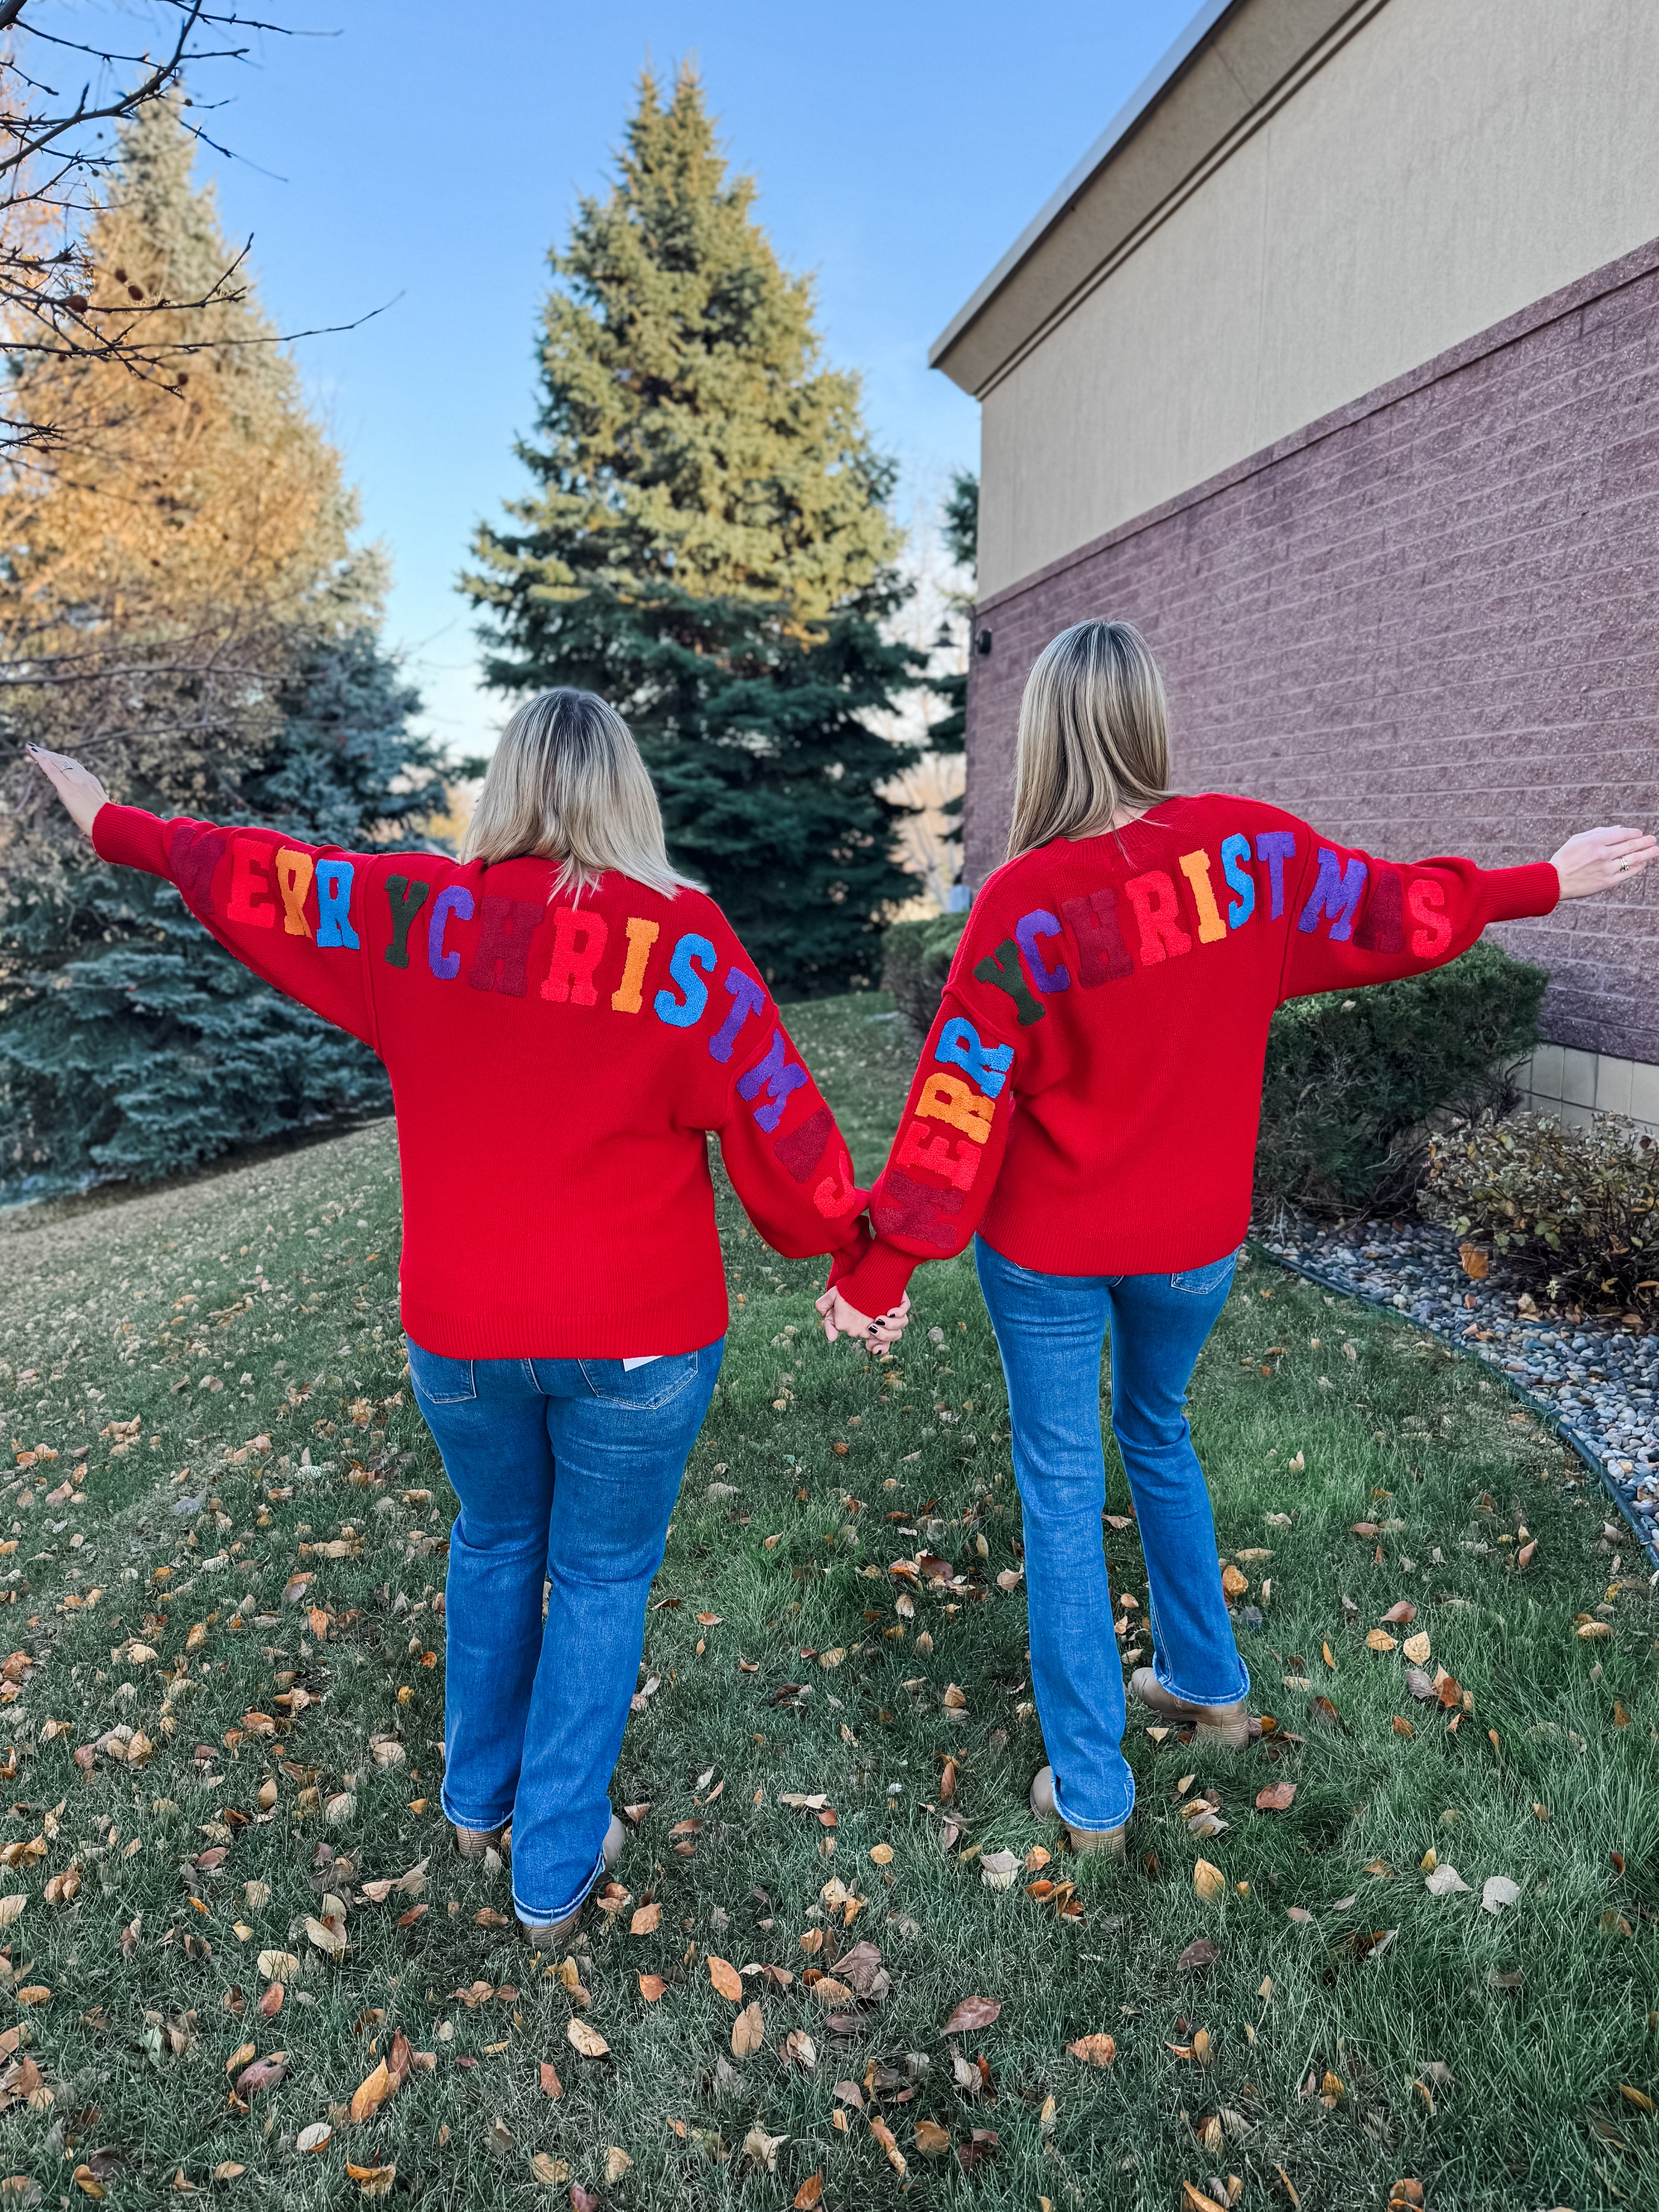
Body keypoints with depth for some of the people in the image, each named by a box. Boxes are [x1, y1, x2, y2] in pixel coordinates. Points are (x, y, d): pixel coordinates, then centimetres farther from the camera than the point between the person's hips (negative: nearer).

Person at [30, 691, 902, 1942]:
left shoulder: (417, 915, -5)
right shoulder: (682, 938, -13)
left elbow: (252, 876, 9)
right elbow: (779, 1116, -10)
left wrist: (120, 828, 27)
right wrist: (850, 1241, 5)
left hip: (461, 1334, 3)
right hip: (639, 1336, -3)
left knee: (495, 1545, 27)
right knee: (601, 1580, 16)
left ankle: (476, 1798, 47)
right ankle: (556, 1870, 30)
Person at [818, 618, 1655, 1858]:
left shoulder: (1029, 903, -18)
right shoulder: (1251, 850, -9)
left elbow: (960, 1105, -16)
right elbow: (1388, 911, 5)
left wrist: (880, 1269, -7)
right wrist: (1544, 884, 22)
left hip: (1049, 1249, -3)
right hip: (1195, 1241, 4)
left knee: (1062, 1485, 11)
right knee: (1158, 1433, 28)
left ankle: (1090, 1792, 22)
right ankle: (1208, 1684, 44)